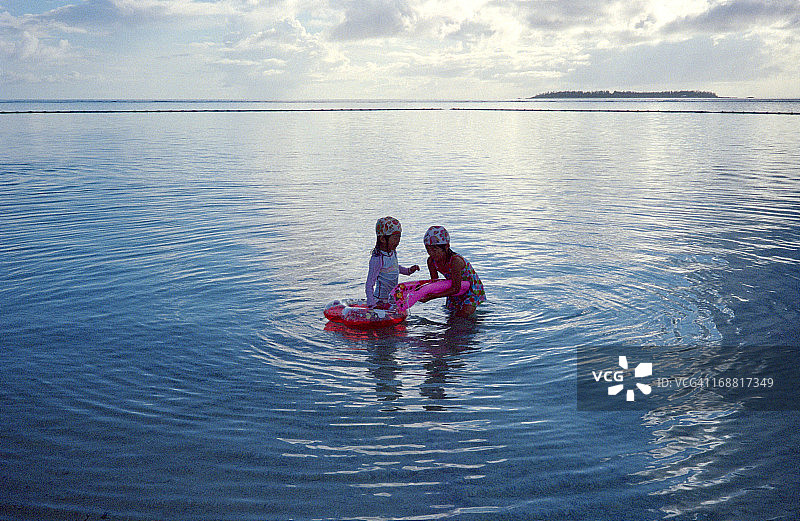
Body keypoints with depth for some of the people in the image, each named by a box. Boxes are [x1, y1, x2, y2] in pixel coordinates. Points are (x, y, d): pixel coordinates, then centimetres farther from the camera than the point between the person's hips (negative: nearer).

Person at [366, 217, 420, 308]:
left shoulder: (393, 252, 2)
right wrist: (372, 304, -28)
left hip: (393, 298, 8)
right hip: (381, 300, -8)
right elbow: (369, 284, -21)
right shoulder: (377, 259, -22)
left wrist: (408, 270, 15)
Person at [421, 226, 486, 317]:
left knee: (462, 315, -18)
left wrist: (432, 296, -43)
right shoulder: (431, 261, -15)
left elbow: (456, 288, -36)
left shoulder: (455, 261, -37)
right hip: (455, 291, 7)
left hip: (472, 288, -6)